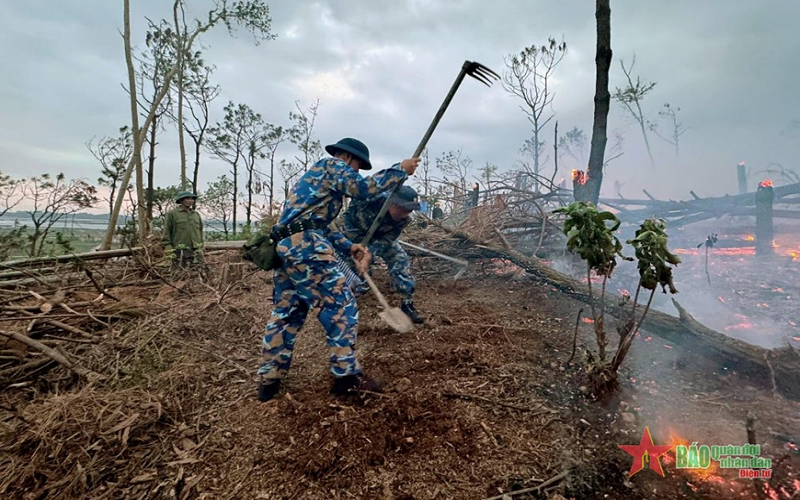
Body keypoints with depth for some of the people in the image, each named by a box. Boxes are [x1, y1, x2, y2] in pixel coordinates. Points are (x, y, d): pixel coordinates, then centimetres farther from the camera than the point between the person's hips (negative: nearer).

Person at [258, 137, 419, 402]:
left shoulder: (319, 176, 32)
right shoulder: (332, 165, 5)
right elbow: (365, 188, -12)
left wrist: (351, 247, 16)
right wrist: (401, 169, -1)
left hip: (287, 247, 10)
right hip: (305, 247, -10)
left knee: (286, 313, 14)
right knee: (341, 306, -3)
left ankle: (269, 380, 20)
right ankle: (346, 376, 3)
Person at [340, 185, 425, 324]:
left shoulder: (404, 218, -27)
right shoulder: (369, 201, -39)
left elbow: (387, 239, -23)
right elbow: (348, 219, -25)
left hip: (382, 236, 3)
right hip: (354, 233, -3)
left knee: (401, 261, -9)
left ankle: (407, 304, 4)